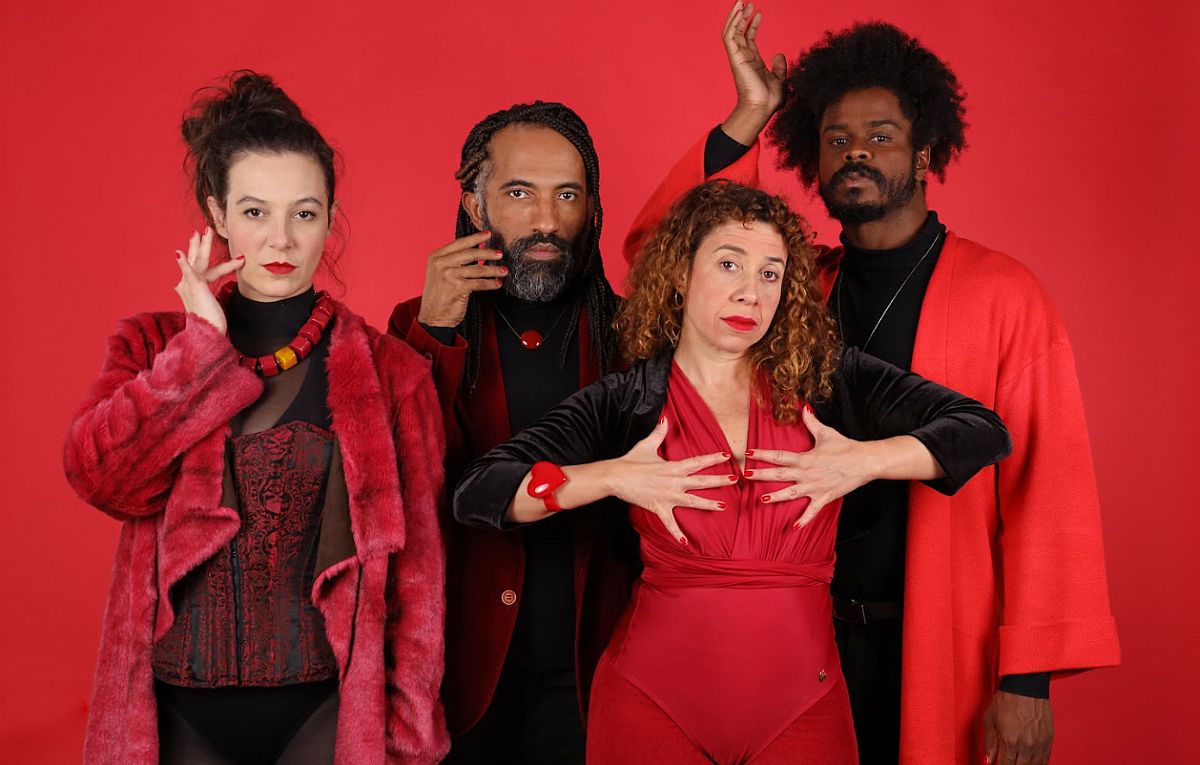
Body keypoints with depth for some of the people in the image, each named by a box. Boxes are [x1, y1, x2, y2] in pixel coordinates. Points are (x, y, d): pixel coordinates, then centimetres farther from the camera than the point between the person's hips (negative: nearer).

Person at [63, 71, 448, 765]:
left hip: (328, 707, -1)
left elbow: (417, 564, 0)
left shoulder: (390, 369, 0)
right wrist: (206, 343, -11)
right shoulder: (152, 346, 6)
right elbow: (102, 476, -12)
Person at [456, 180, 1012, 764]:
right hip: (653, 698, 0)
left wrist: (866, 460, -13)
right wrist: (611, 477, -17)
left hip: (801, 700, 1)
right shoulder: (623, 403, -1)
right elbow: (475, 494, -7)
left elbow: (984, 431, 0)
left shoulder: (830, 381, 2)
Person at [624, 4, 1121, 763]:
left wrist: (1028, 681, -14)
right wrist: (746, 119, -7)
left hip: (938, 647, -3)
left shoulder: (1003, 294, -6)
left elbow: (1048, 489, -10)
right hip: (804, 636, 3)